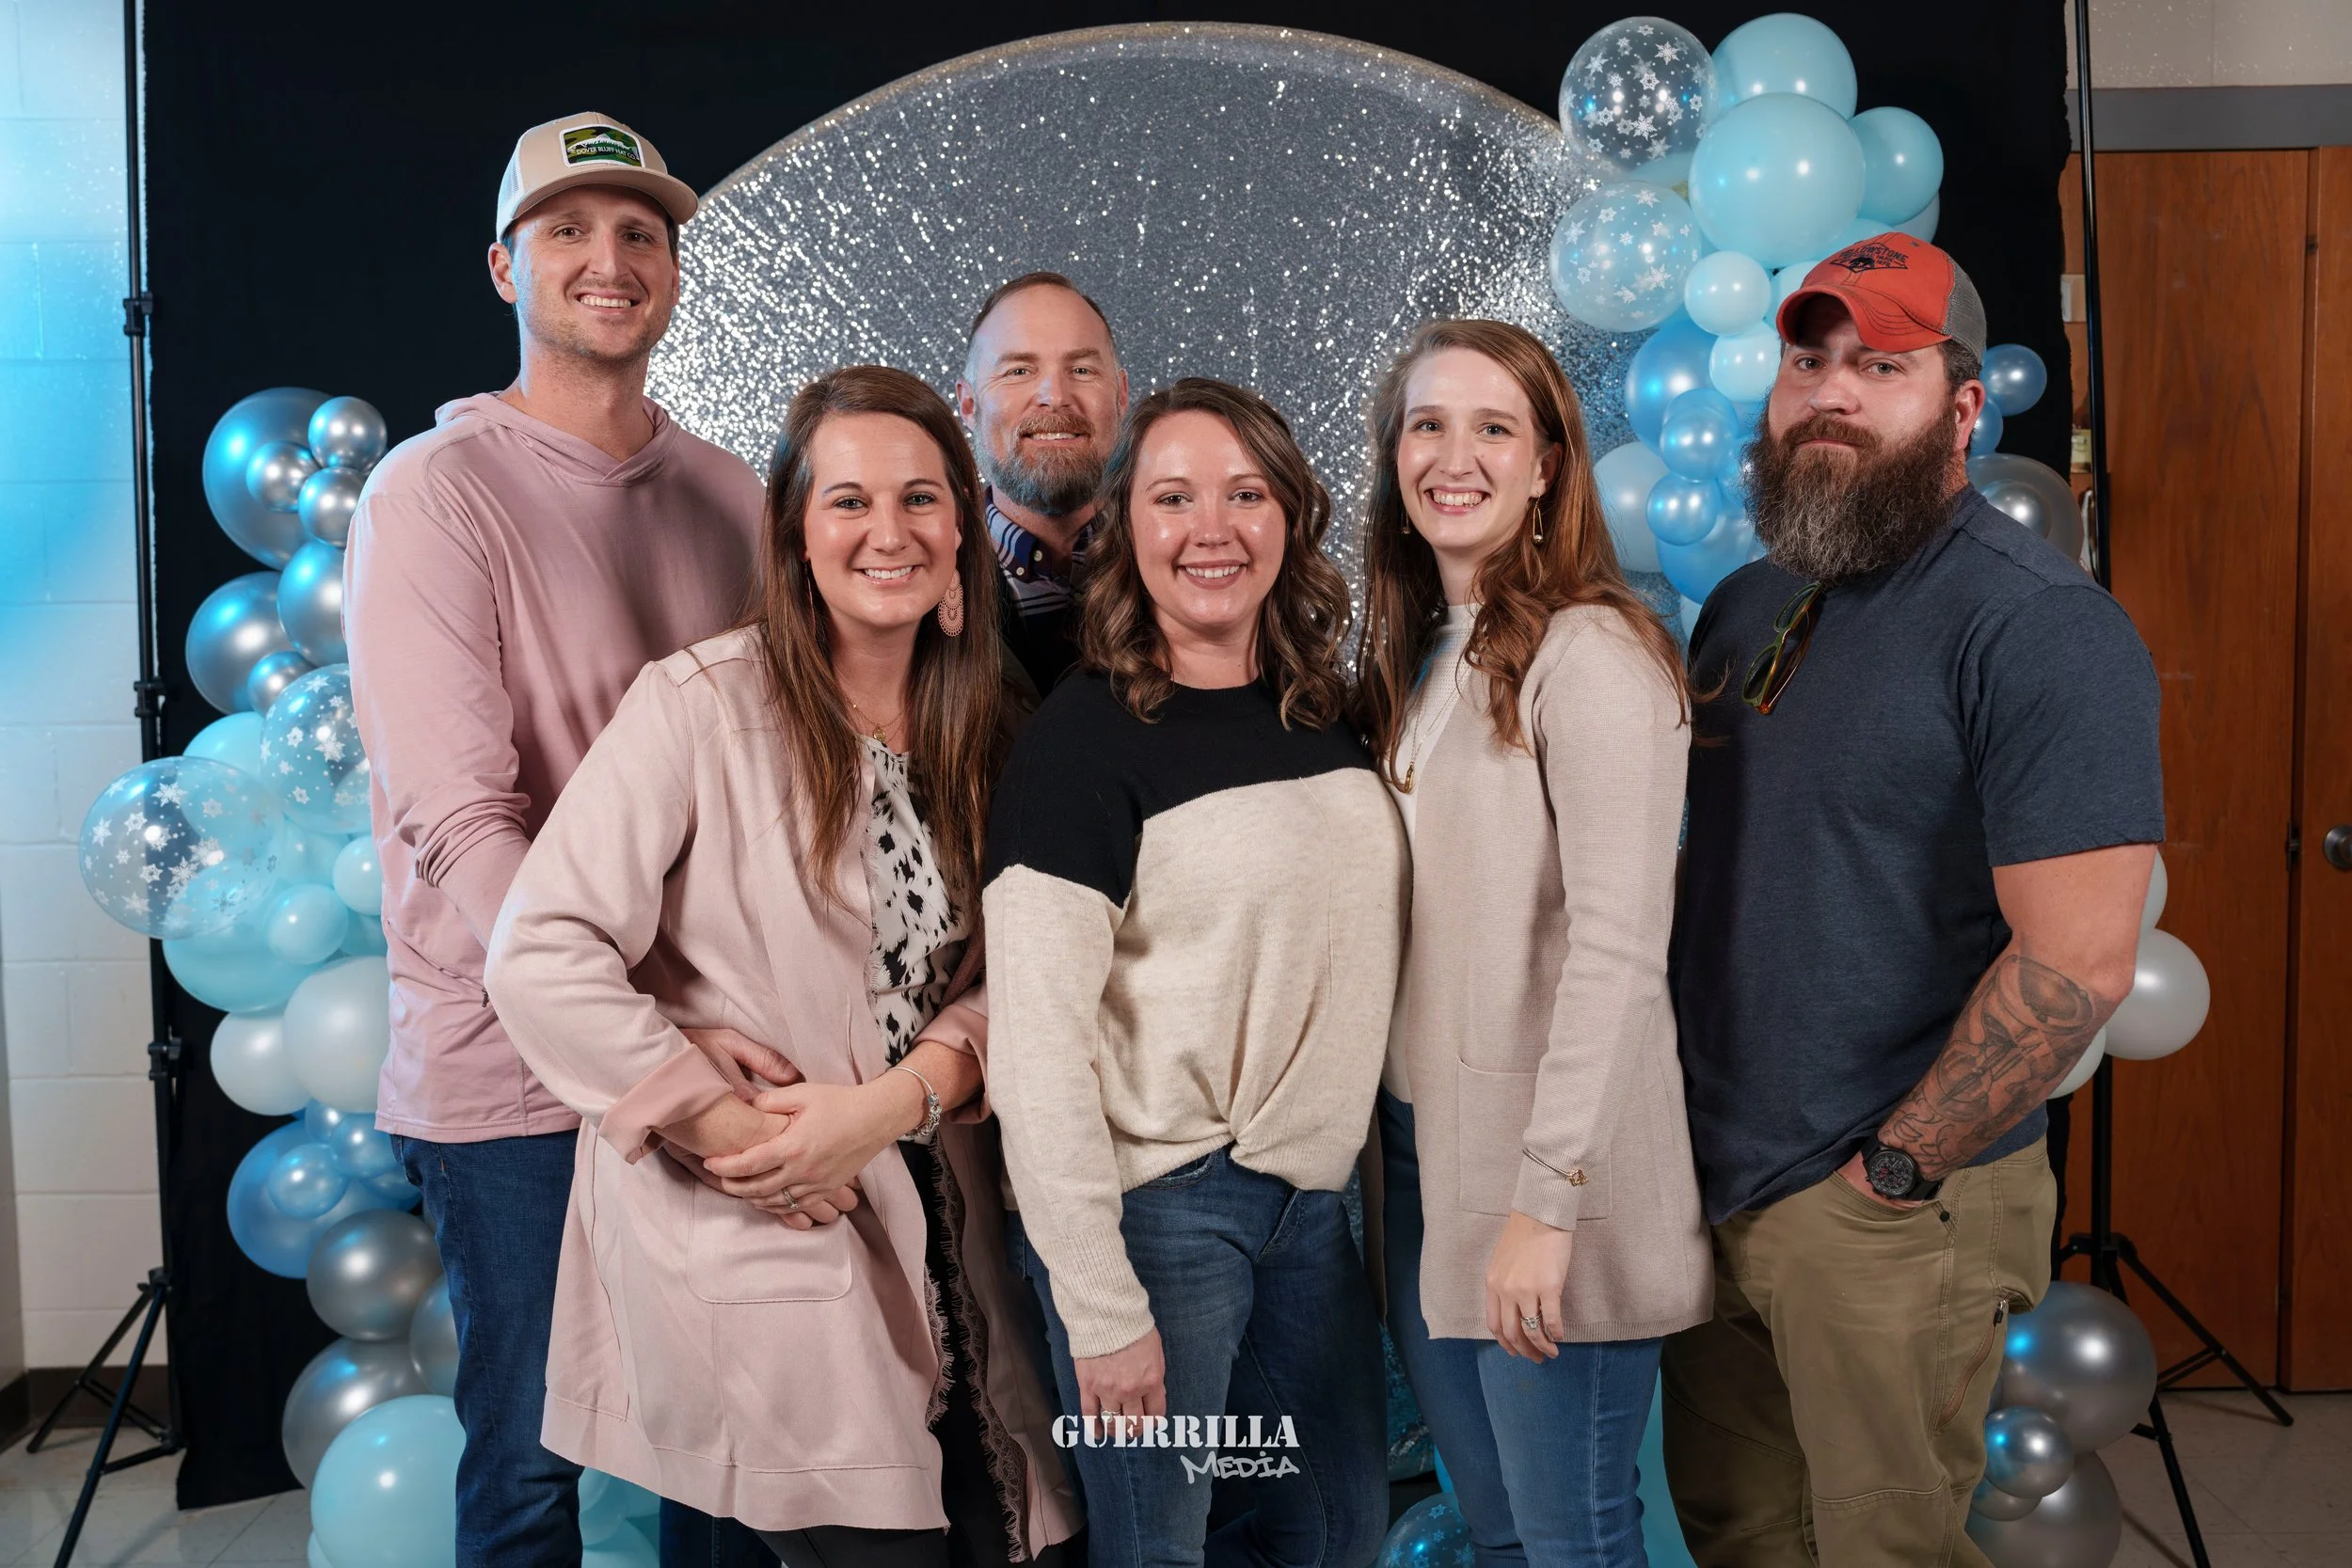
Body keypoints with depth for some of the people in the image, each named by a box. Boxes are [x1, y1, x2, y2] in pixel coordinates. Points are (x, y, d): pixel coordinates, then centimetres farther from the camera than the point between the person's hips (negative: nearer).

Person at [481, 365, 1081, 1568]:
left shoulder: (976, 727, 7)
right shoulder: (699, 705, -11)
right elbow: (540, 959, -14)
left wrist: (895, 1101, -13)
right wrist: (728, 1128, -15)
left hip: (932, 1241, 5)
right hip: (747, 1242, -5)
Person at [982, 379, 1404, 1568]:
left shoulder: (1330, 715, 6)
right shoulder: (1085, 737, -13)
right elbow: (1036, 1042, -16)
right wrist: (1100, 1305, -17)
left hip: (1311, 1190, 6)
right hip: (1157, 1202, -6)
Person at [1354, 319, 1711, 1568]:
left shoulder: (1589, 653, -14)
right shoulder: (1413, 657, 11)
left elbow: (1618, 946, -20)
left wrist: (1546, 1198, -22)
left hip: (1547, 1166, -7)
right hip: (1419, 1147, 7)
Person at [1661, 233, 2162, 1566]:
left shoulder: (2042, 625, -16)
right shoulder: (1744, 608, 9)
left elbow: (2077, 966, -23)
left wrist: (1889, 1170, -16)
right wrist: (1683, 1121, 9)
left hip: (1891, 1212, -7)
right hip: (1713, 1184, 7)